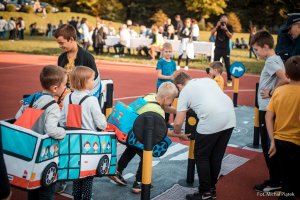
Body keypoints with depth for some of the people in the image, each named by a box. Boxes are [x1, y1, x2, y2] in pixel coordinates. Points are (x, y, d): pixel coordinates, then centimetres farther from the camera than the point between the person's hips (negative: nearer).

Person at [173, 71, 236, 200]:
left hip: (211, 121, -6)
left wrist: (177, 133, 28)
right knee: (217, 156, 18)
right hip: (230, 118, 6)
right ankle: (212, 190, 30)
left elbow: (178, 122, 7)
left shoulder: (184, 92, 11)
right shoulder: (207, 80, 26)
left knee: (201, 156, 12)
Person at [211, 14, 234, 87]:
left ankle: (229, 80, 0)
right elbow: (212, 33, -9)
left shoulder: (229, 26, -5)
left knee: (227, 65, -5)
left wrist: (225, 29, -28)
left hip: (226, 49, -3)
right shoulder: (218, 25, 2)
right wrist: (217, 26, -22)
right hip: (218, 48, 3)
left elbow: (230, 36, -15)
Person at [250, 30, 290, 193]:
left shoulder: (271, 61, -16)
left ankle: (275, 182, 11)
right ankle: (276, 178, 27)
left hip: (268, 110, -10)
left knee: (268, 146, 0)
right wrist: (272, 91, 5)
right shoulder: (275, 60, 12)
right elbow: (280, 79, 14)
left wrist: (271, 92, -18)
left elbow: (285, 79, -30)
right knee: (269, 145, 17)